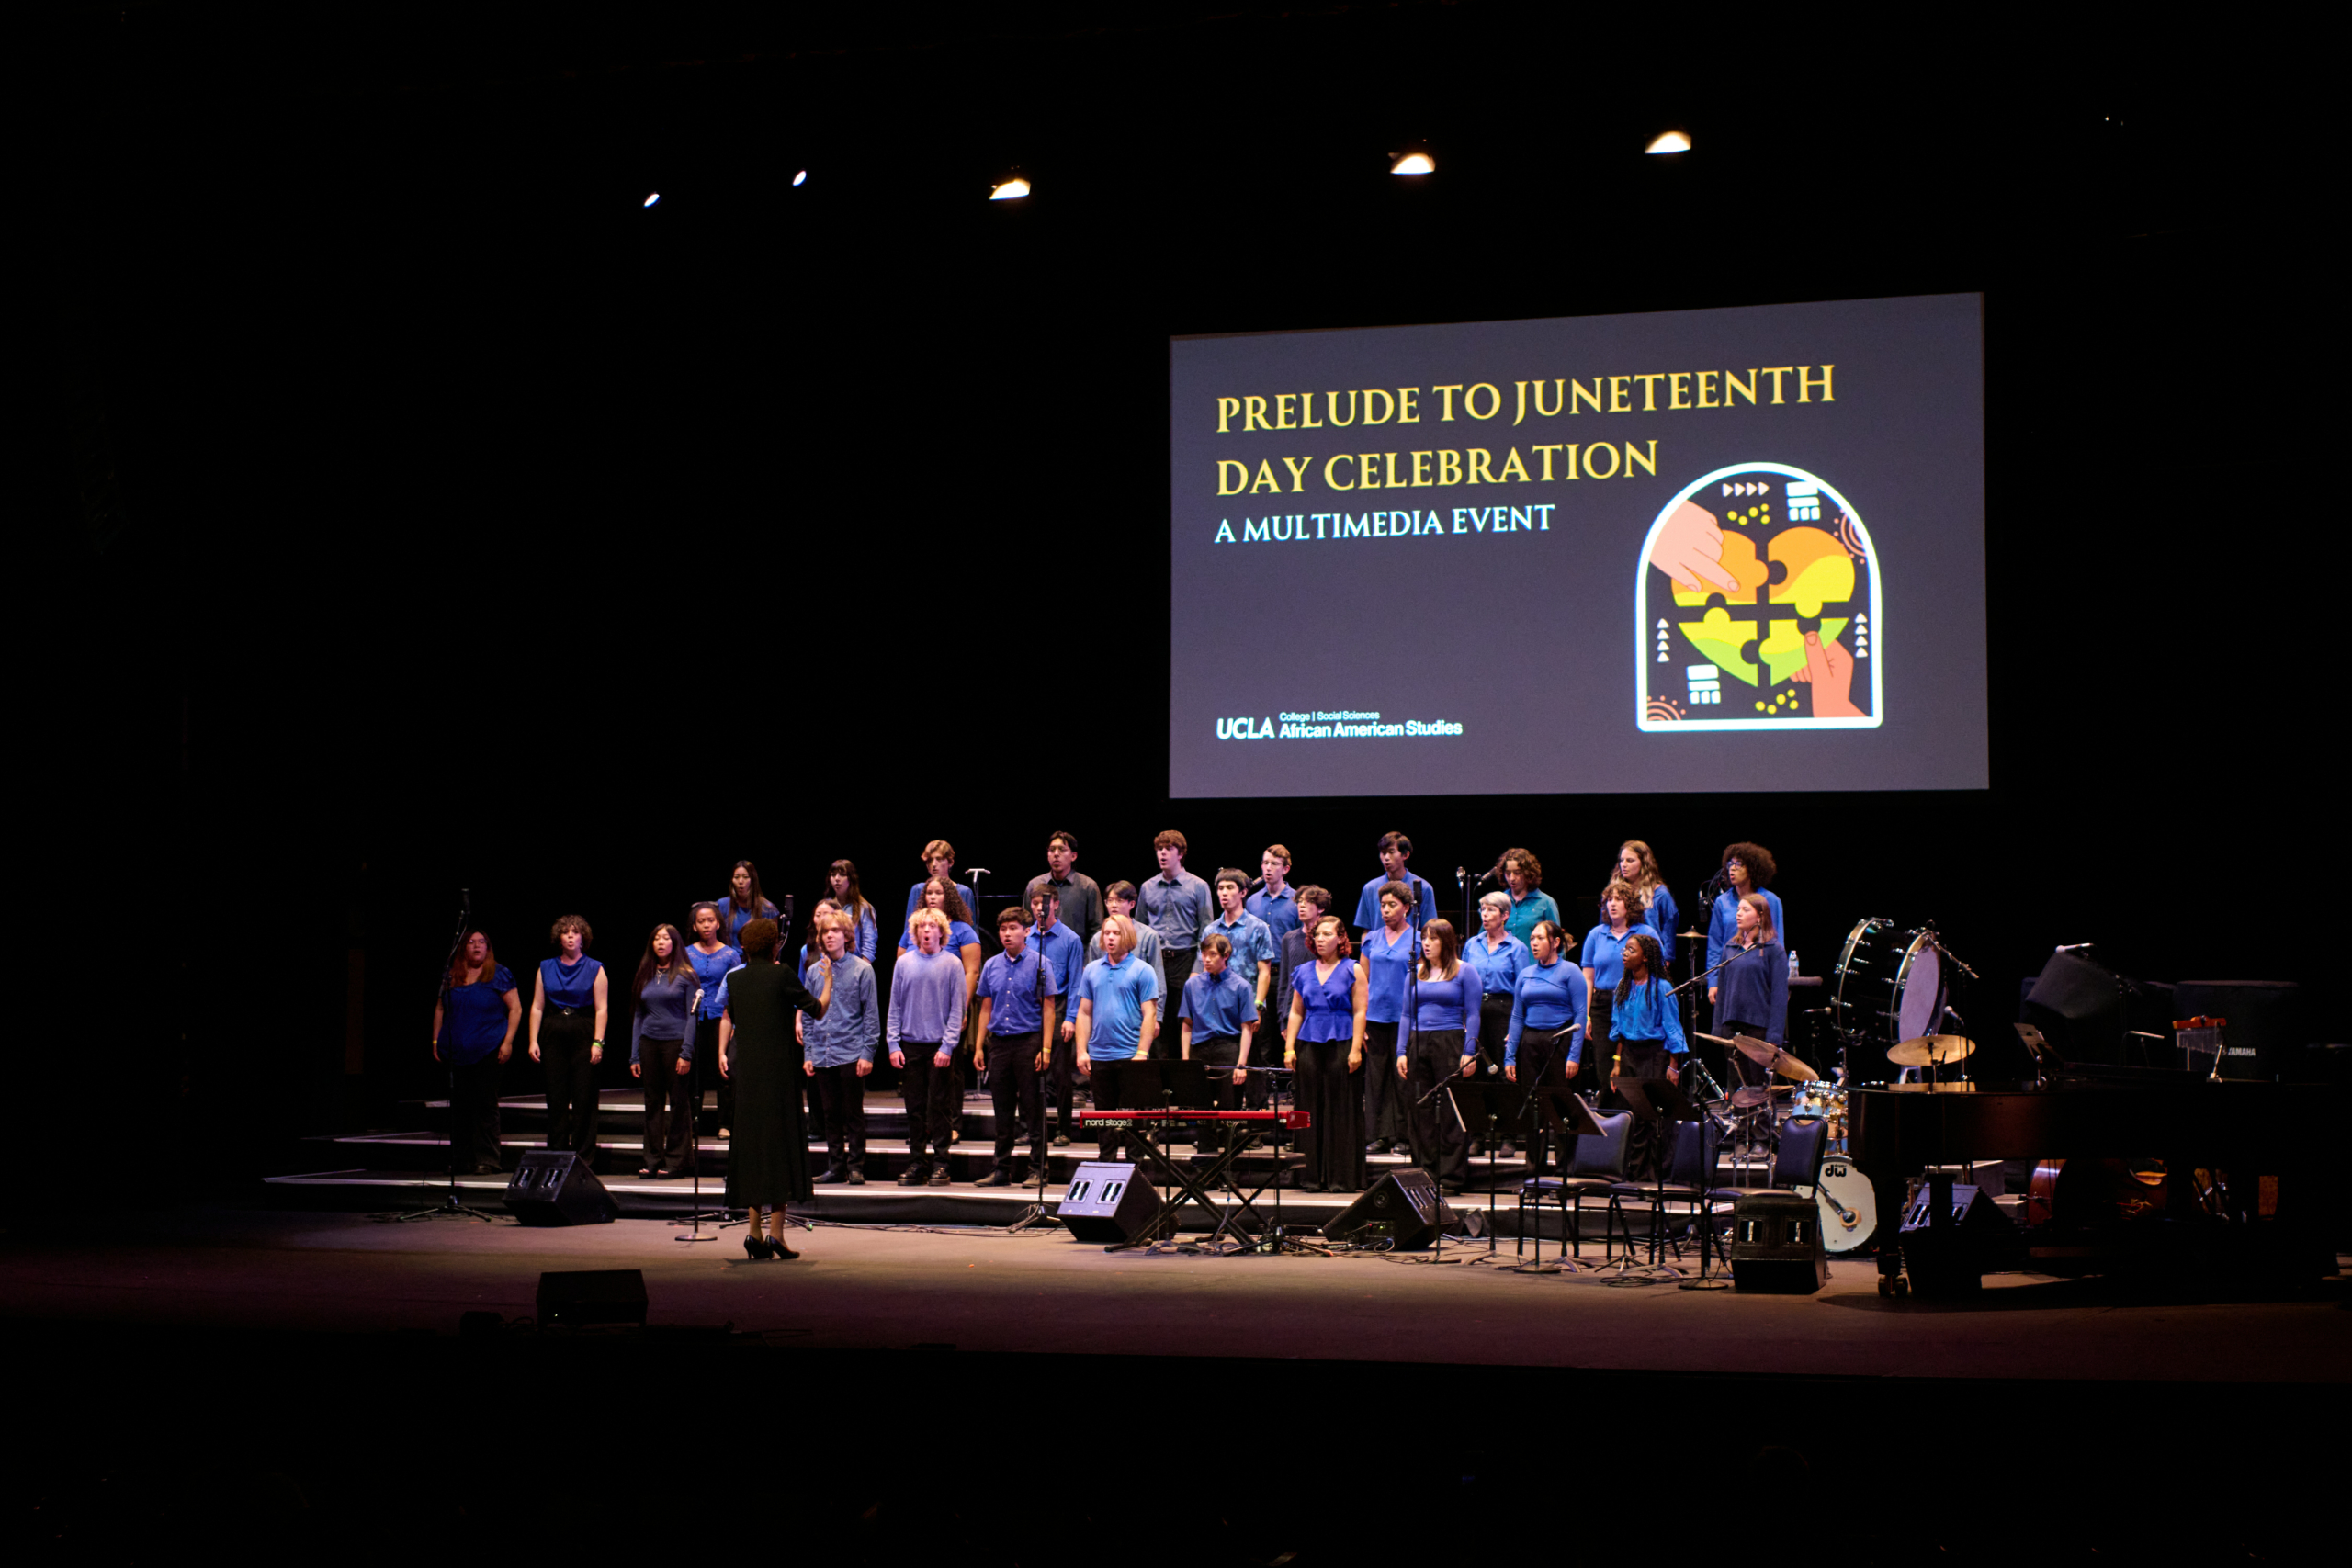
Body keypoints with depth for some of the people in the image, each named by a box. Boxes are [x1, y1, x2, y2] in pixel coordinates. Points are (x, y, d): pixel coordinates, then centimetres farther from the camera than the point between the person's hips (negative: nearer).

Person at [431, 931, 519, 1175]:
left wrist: (508, 1041, -10)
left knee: (486, 1104, -5)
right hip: (457, 1052, 4)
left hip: (488, 1052, -4)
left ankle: (486, 1160, -3)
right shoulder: (452, 976, 12)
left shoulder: (498, 975, 1)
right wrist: (436, 1041, 11)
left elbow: (515, 1008, -2)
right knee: (459, 1106, 5)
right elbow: (440, 1009, 19)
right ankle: (460, 1161, 11)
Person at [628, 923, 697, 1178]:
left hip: (675, 1042, -4)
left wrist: (686, 1053, -12)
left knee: (678, 1101, 0)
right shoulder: (645, 975, 12)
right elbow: (638, 1016, 14)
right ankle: (652, 1159, 10)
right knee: (652, 1101, 5)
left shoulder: (685, 975, -1)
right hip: (649, 1042, 4)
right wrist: (634, 1056, 9)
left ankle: (674, 1160, 6)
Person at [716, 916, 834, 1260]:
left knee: (749, 1142, 10)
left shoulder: (735, 979, 7)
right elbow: (818, 1010, -1)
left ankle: (753, 1230, 7)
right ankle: (776, 1230, -7)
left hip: (745, 1071, 4)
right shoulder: (782, 976, -7)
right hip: (779, 1070, -4)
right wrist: (828, 981, 15)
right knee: (781, 1142, -1)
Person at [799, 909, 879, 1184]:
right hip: (822, 1055, 4)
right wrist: (808, 1054, 6)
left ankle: (856, 1167, 7)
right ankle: (835, 1166, 15)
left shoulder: (861, 969, -2)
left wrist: (867, 1053, -9)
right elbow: (807, 1016, 13)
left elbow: (871, 1014, -2)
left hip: (851, 1054, -4)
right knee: (830, 1115, 8)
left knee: (853, 1114, 0)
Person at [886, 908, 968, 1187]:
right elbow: (895, 1007, 9)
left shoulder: (952, 964, -1)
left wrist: (947, 1046, -9)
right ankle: (917, 1161, 12)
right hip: (910, 1046, 3)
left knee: (939, 1106, -1)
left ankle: (940, 1162, 4)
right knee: (915, 1107, 6)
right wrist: (893, 1043, 0)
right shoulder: (904, 964, 7)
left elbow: (957, 1009, -2)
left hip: (940, 1046, -3)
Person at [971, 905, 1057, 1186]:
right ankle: (1002, 1169, 15)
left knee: (1033, 1109, -2)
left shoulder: (1039, 963, -3)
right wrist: (979, 1047, 8)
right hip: (998, 1043, 4)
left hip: (1029, 1040, -4)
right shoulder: (991, 966, 10)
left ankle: (1037, 1168, 4)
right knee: (1002, 1110, 9)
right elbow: (986, 1008, 15)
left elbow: (1048, 1008, -4)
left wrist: (1045, 1049, -11)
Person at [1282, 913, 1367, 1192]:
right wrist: (1289, 1047, 7)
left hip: (1341, 1044, -4)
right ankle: (1314, 1176, 8)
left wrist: (1356, 1049, -11)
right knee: (1312, 1111, 3)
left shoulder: (1352, 970, 2)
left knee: (1342, 1111, -4)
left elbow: (1359, 1012, -2)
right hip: (1309, 1044, 4)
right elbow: (1296, 1012, 15)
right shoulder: (1304, 972, 14)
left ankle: (1343, 1177, -1)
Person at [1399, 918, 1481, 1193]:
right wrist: (1401, 1051, 8)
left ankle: (1451, 1176, -1)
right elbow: (1407, 1014, 16)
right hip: (1418, 1044, 4)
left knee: (1452, 1113, -5)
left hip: (1450, 1044, -4)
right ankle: (1424, 1173, 11)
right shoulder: (1416, 972, 13)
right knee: (1421, 1111, 4)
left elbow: (1472, 1015, -1)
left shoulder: (1464, 972, 1)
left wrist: (1469, 1053, -9)